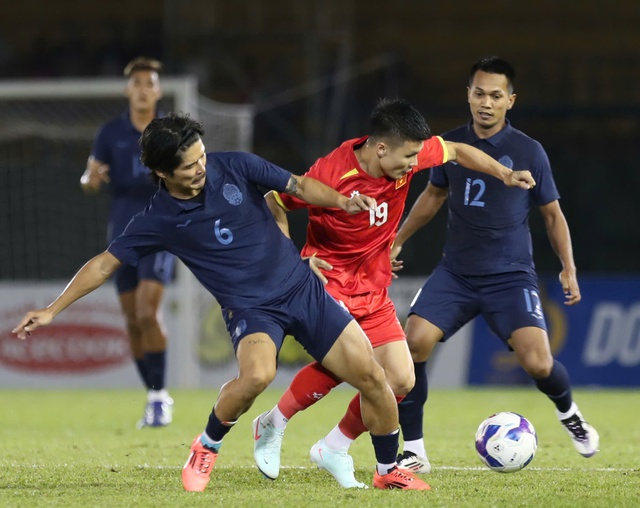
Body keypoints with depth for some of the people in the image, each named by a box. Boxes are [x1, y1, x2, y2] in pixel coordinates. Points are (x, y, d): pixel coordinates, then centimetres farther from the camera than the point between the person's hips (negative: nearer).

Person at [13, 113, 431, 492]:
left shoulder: (235, 167, -5)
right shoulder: (158, 221, -8)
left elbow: (299, 186, 3)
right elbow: (106, 263, 0)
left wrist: (343, 201, -15)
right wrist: (52, 311, -2)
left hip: (303, 288, 3)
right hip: (251, 309, -3)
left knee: (372, 377, -4)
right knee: (257, 373, -36)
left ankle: (389, 471, 20)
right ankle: (207, 447, -6)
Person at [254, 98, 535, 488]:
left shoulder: (408, 158, -9)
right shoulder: (330, 174, -23)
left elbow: (456, 151, 11)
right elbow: (274, 202, -7)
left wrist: (504, 174, 1)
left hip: (373, 290, 6)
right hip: (327, 280, -6)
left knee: (401, 380, -3)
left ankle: (335, 449, 15)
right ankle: (274, 426, -6)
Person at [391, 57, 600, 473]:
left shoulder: (529, 152, -5)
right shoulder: (450, 145, 3)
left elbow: (553, 213, 5)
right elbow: (434, 195, 21)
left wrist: (569, 268, -4)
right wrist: (398, 242, 21)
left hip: (511, 277, -3)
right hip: (456, 274, 3)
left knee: (538, 363, -18)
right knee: (414, 341, -19)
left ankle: (568, 413, 20)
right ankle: (413, 450, -6)